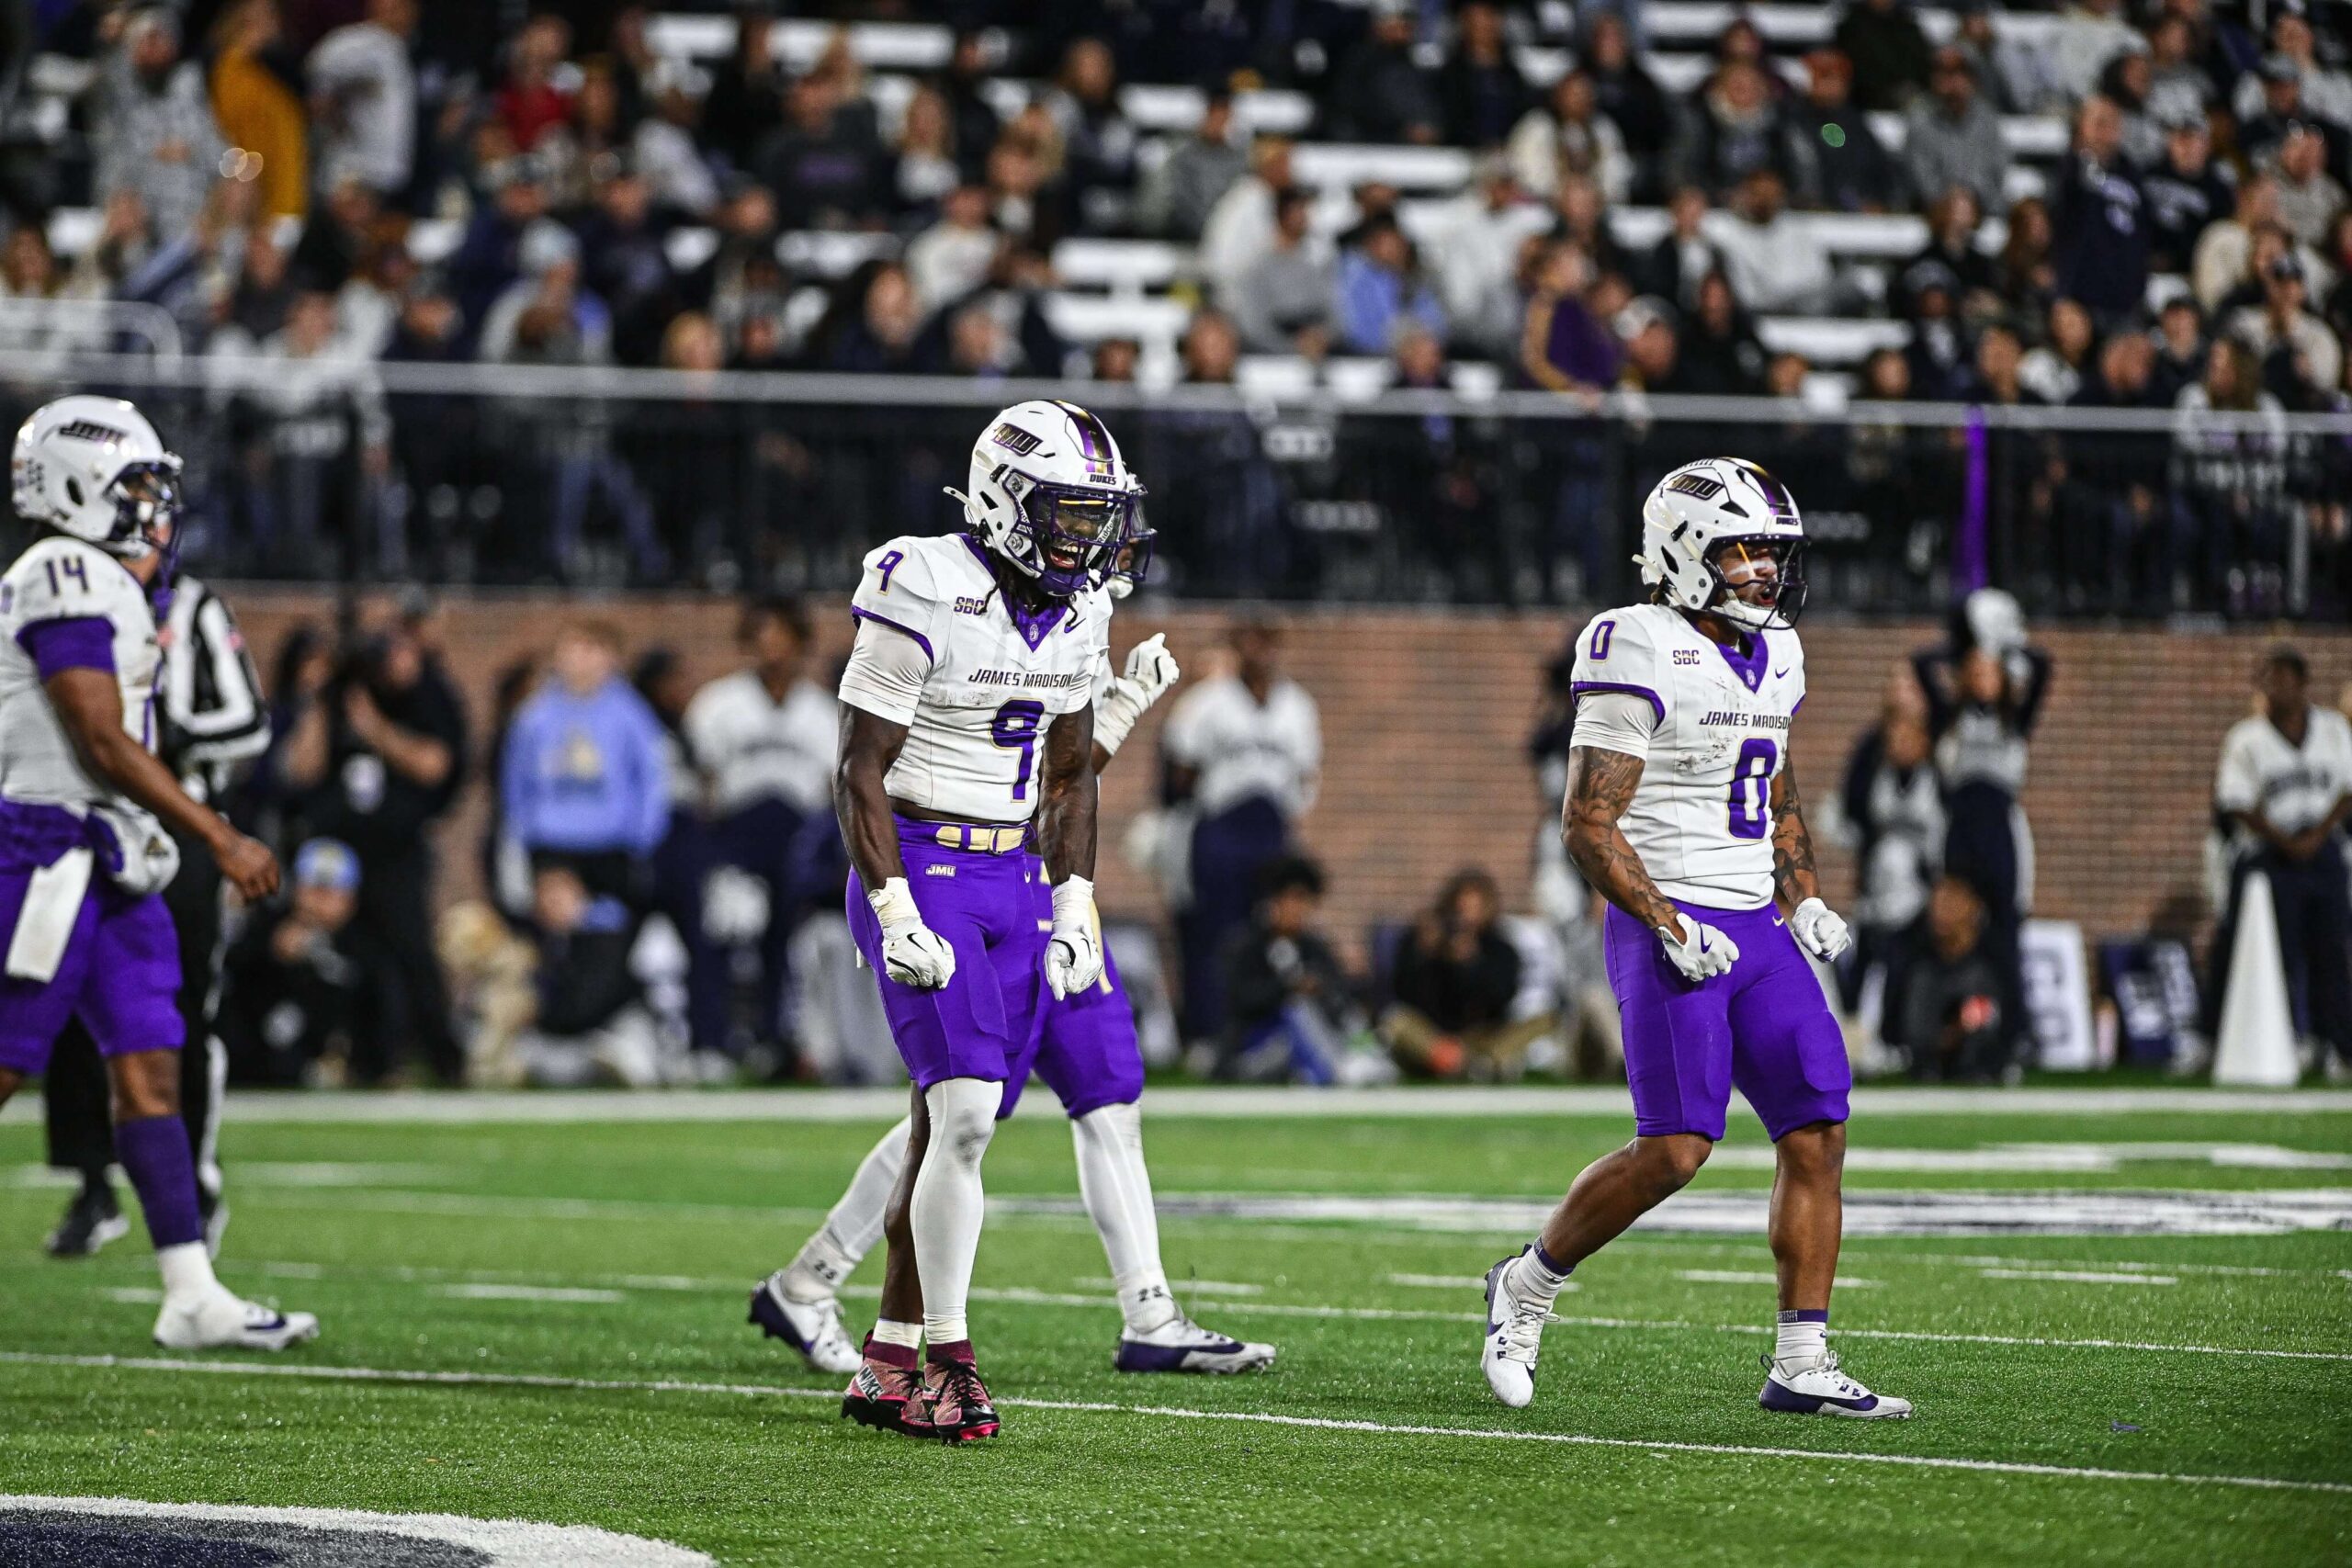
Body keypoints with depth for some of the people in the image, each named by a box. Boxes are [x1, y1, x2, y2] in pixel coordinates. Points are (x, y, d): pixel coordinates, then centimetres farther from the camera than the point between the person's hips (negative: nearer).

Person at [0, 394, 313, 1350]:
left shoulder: (104, 587, 17)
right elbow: (104, 743, -17)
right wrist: (221, 840, -16)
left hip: (107, 867, 10)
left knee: (149, 1068, 3)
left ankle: (192, 1296, -1)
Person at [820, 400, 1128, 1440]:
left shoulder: (1075, 615, 6)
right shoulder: (927, 598, -16)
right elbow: (860, 772, -13)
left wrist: (1075, 908, 8)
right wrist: (896, 918, -18)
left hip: (1012, 882, 7)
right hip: (920, 870, -7)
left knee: (951, 1125, 7)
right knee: (966, 1113, -17)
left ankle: (889, 1364, 15)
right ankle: (950, 1369, -12)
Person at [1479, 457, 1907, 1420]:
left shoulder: (1771, 656, 13)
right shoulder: (1644, 657, -12)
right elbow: (1588, 827, -13)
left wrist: (1803, 898, 11)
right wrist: (1670, 929, -18)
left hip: (1756, 932, 8)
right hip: (1671, 928, -8)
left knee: (1818, 1133, -1)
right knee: (1676, 1148, -14)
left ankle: (1801, 1365, 2)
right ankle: (1527, 1286, 8)